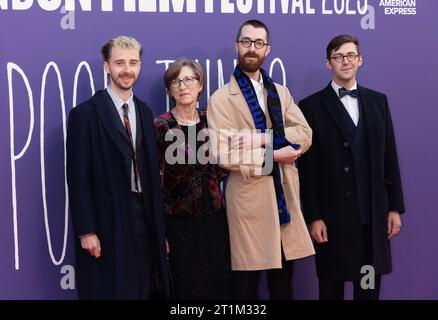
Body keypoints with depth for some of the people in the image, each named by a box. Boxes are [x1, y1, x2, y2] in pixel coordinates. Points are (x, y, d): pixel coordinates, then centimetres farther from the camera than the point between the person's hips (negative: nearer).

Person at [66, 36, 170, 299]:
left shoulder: (144, 112, 12)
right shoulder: (85, 114, -6)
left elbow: (152, 173, 12)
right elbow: (78, 177, -9)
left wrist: (160, 228, 10)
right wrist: (86, 231, -13)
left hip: (144, 219, 5)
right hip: (107, 224, -5)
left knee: (146, 291, 9)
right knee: (111, 291, 3)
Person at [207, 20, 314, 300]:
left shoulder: (281, 92, 14)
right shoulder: (221, 99, -4)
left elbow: (305, 134, 0)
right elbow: (224, 154, -14)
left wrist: (264, 139, -16)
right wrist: (273, 155, -12)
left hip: (285, 195, 5)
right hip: (248, 199, -5)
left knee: (283, 282, 13)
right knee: (248, 284, 4)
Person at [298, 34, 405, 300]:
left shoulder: (378, 101, 10)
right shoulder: (312, 106, -2)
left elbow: (389, 157, 9)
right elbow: (308, 168, -5)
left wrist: (395, 207, 5)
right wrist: (313, 217, -9)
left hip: (374, 211, 3)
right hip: (333, 212, -3)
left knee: (370, 286, 9)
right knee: (332, 284, 9)